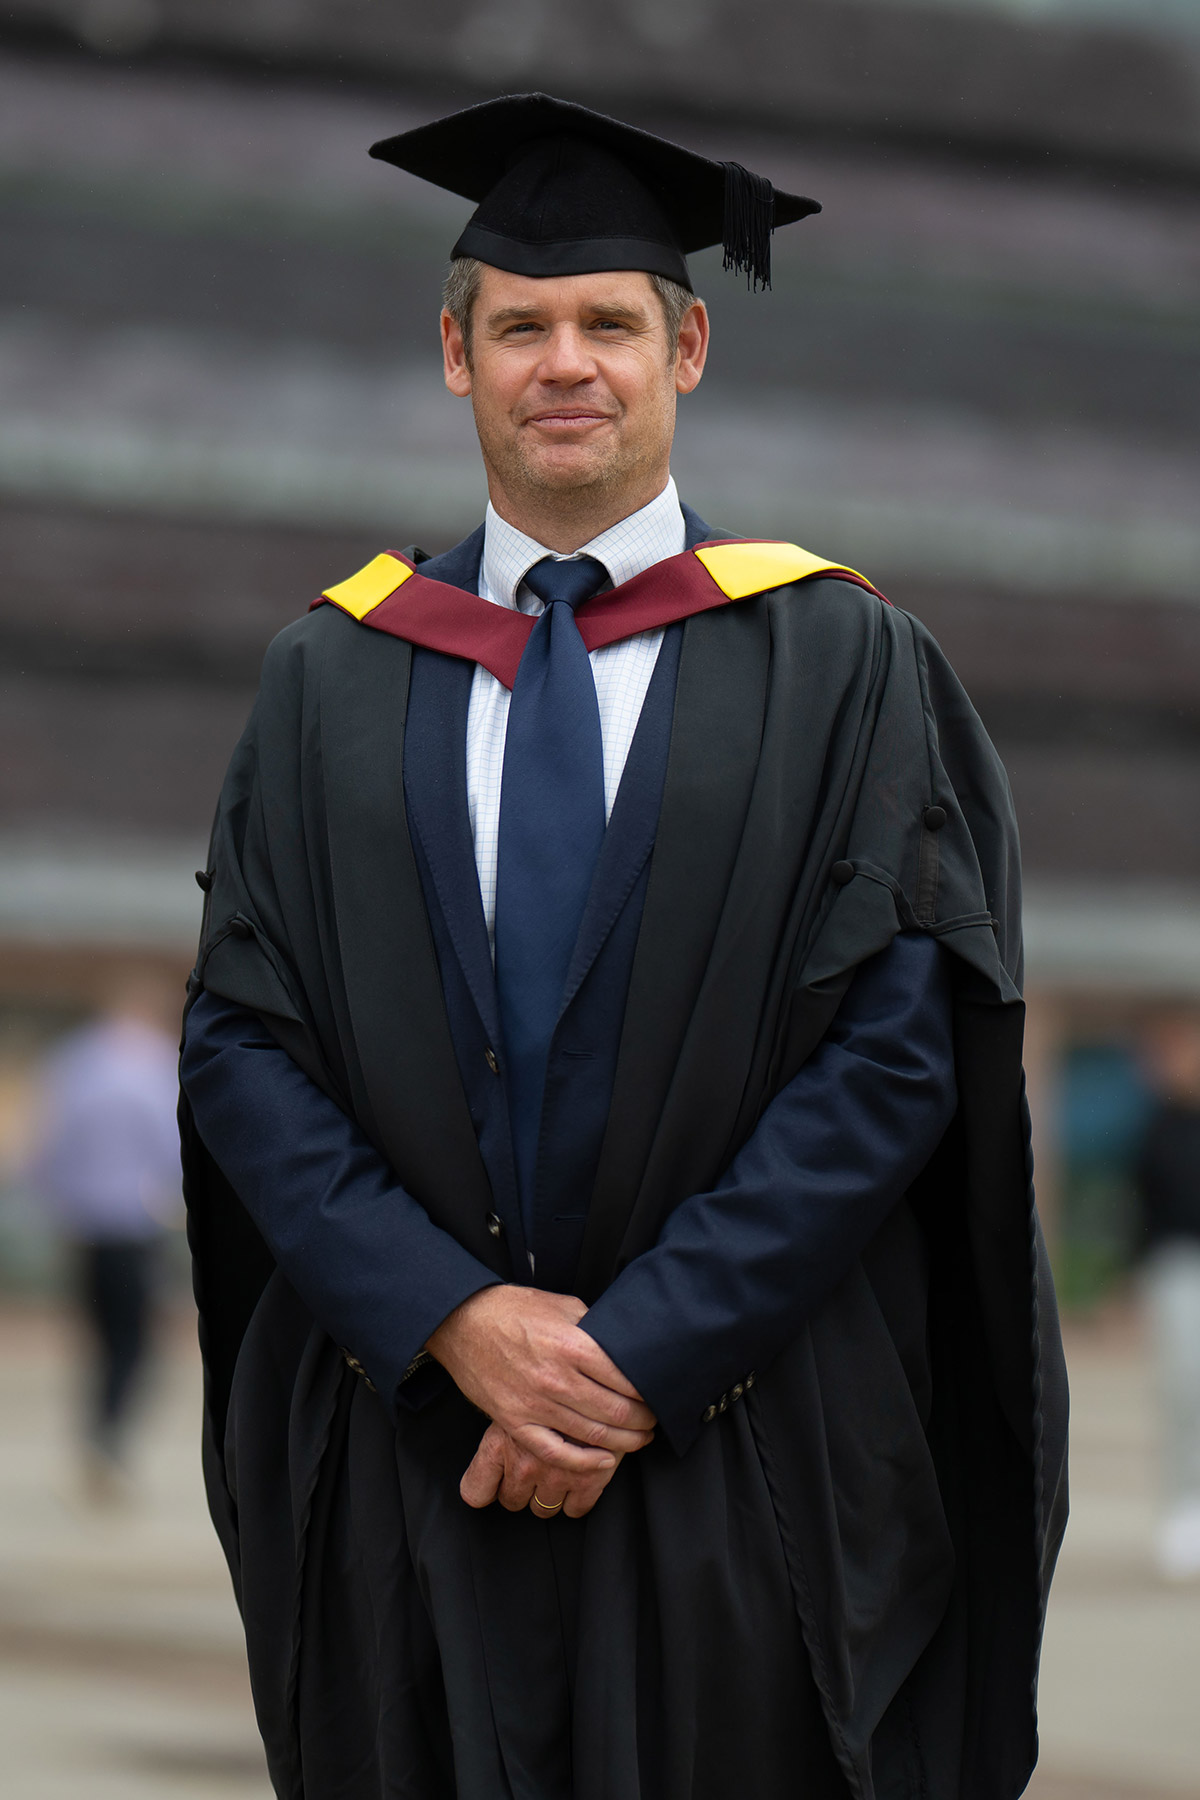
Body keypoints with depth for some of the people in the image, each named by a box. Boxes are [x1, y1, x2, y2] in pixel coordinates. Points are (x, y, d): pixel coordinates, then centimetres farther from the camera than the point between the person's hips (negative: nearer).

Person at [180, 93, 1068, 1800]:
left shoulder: (842, 664, 0)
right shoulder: (331, 674, 8)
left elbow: (900, 1051, -7)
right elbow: (240, 1041, 2)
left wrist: (644, 1351, -13)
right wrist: (454, 1320, -12)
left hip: (754, 1462, -2)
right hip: (400, 1451, 2)